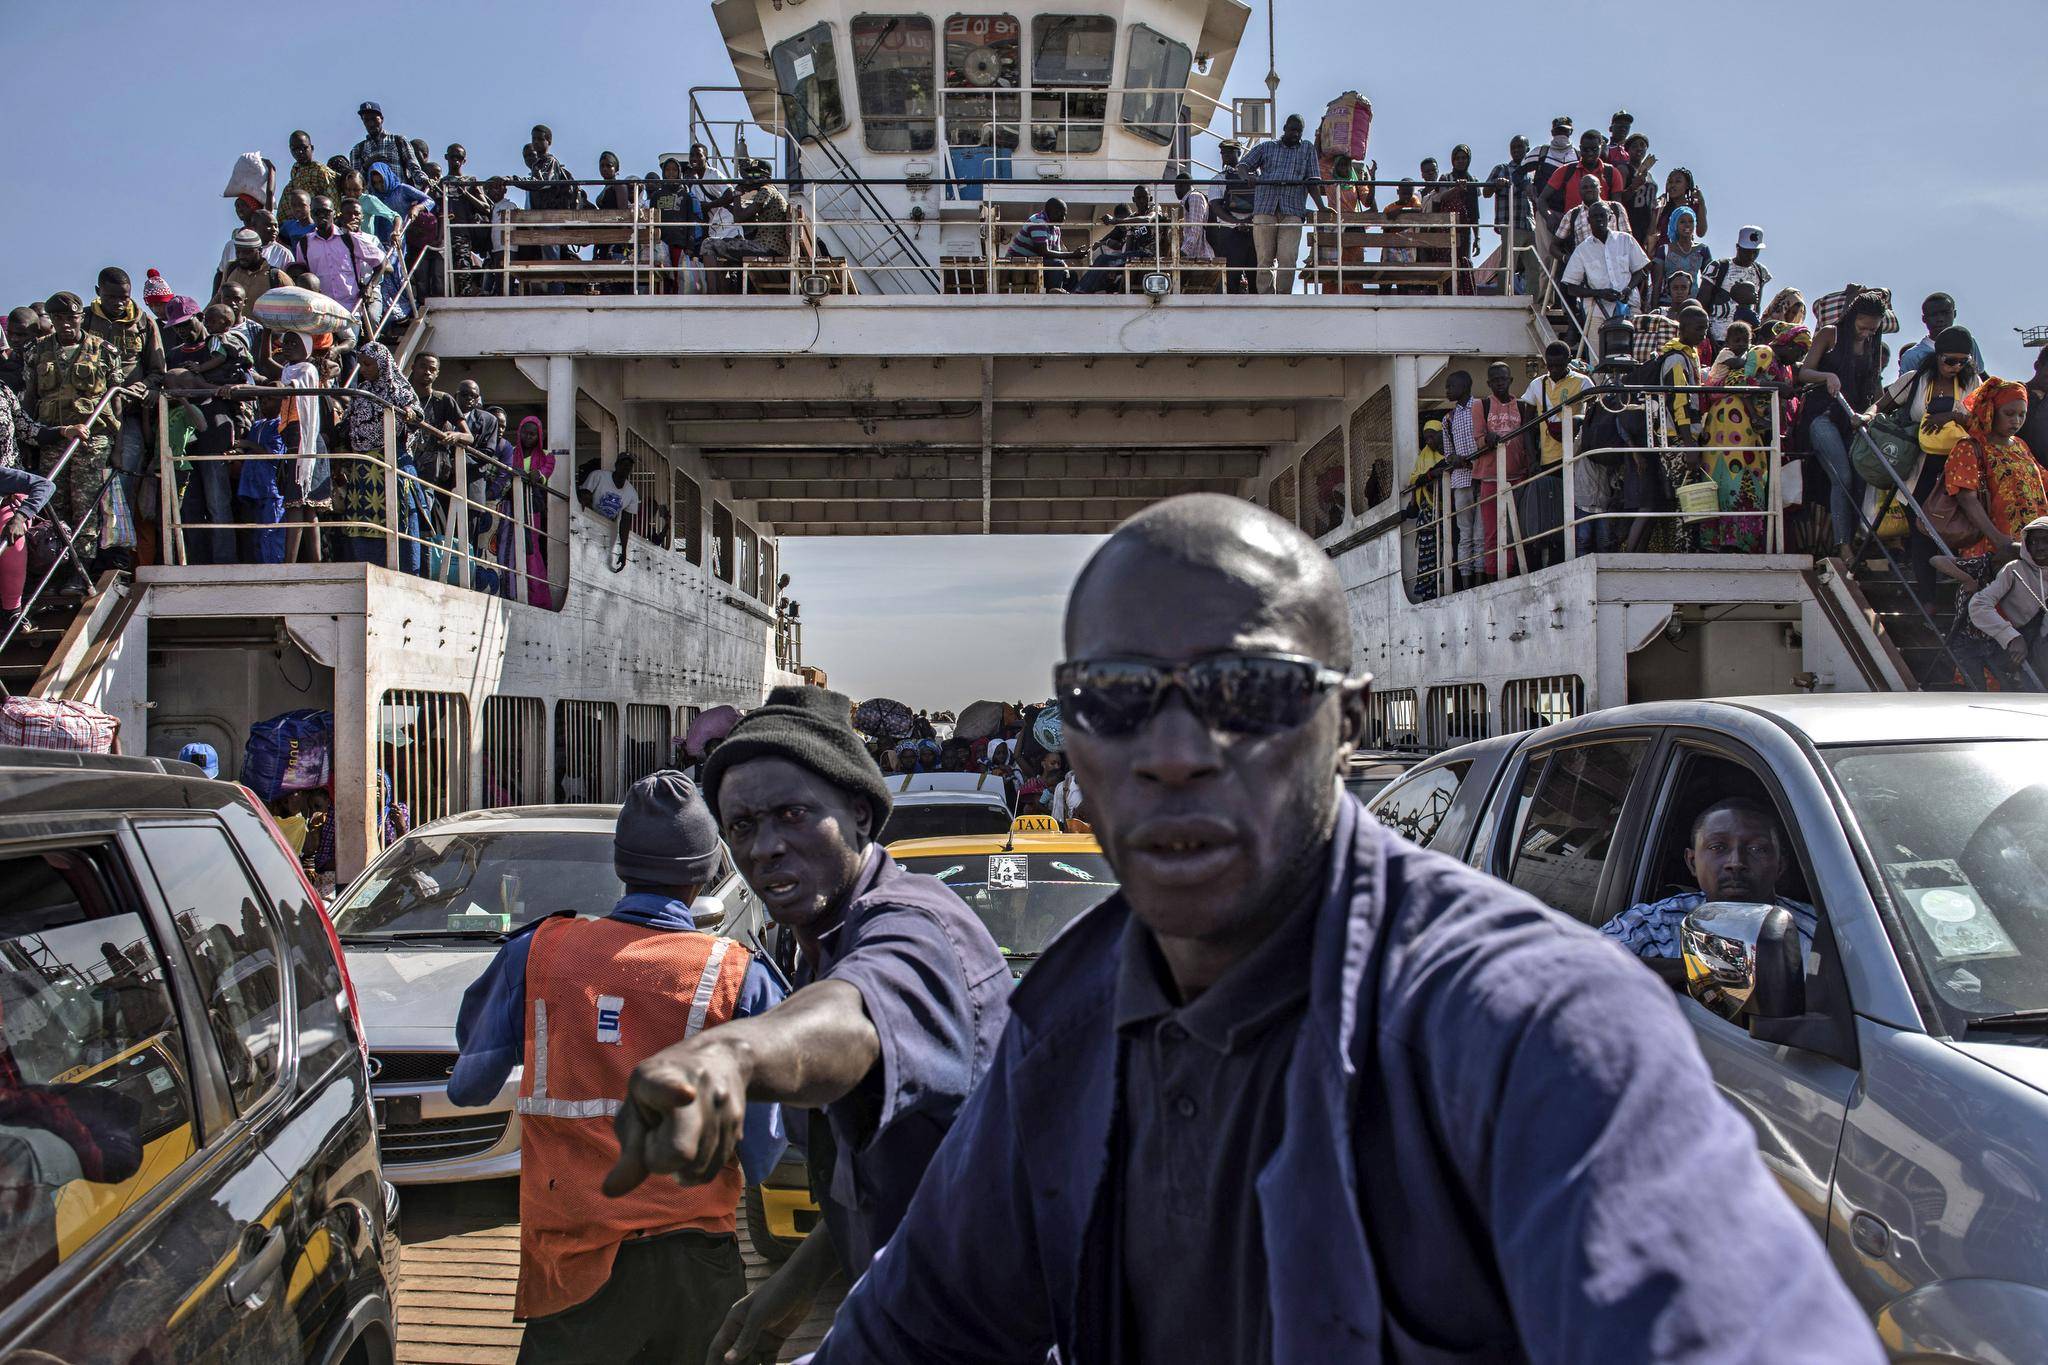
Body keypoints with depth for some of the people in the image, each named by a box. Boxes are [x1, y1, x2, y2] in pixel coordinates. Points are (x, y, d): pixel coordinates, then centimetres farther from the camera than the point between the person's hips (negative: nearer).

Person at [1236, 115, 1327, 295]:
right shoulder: (1266, 147, 18)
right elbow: (1242, 165, 12)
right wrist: (1248, 176, -13)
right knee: (1265, 258, -3)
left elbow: (1312, 180, 12)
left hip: (1292, 212, 0)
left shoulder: (1308, 148, 19)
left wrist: (1321, 207, -1)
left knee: (1288, 258, -13)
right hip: (1264, 208, 0)